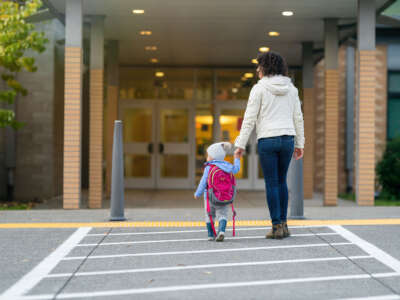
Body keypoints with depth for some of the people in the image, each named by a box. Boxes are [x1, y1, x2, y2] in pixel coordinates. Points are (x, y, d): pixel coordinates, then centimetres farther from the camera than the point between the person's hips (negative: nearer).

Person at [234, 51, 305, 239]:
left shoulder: (259, 88, -5)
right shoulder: (291, 88, 9)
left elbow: (250, 118, -7)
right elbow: (298, 118, 10)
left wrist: (241, 144, -3)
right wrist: (299, 144, 17)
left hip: (267, 140, -4)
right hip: (287, 139, 5)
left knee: (271, 183, 1)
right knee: (281, 181, 15)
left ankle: (277, 226, 1)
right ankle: (283, 223, 15)